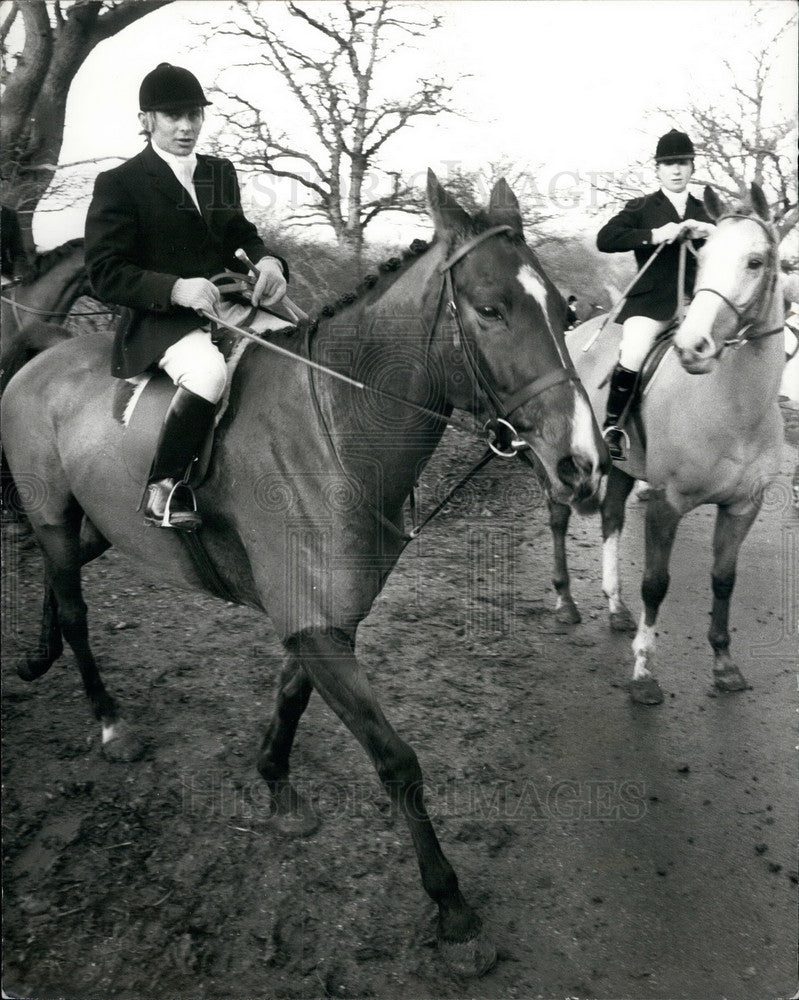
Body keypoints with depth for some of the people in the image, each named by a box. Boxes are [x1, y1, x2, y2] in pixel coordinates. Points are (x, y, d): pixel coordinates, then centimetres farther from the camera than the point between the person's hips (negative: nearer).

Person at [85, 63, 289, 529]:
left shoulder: (220, 171, 18)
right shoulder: (119, 184, -1)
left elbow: (241, 232, 24)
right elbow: (106, 274, -7)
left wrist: (267, 260, -2)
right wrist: (176, 289, -24)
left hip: (229, 300, 7)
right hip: (159, 318, -6)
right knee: (209, 372, -37)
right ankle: (163, 488, -17)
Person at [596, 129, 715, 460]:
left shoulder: (704, 211, 21)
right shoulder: (641, 208, 11)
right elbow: (605, 239, -5)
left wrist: (711, 233, -7)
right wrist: (654, 235, -16)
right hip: (651, 300, -4)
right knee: (632, 357, -26)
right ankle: (612, 426, -6)